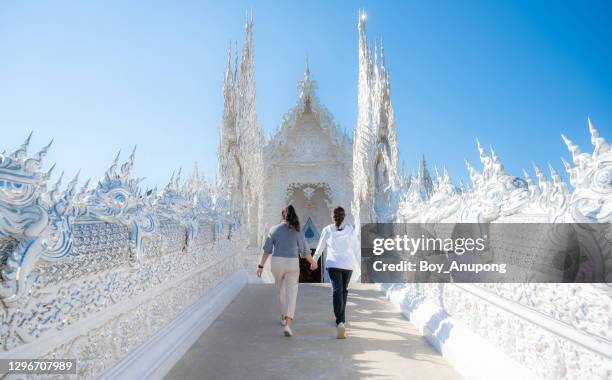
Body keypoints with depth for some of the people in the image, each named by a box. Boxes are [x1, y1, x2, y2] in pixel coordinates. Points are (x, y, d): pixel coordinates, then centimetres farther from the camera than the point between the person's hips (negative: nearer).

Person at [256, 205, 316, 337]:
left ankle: (284, 317, 40)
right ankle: (287, 325, -16)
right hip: (292, 263, -2)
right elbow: (305, 252, -1)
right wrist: (313, 262, 16)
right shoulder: (297, 231, -2)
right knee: (291, 294, 0)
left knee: (281, 290, 25)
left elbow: (267, 249, -5)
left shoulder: (274, 229, 0)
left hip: (277, 263, 2)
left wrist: (261, 265, -1)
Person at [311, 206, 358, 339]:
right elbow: (353, 248, 12)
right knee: (344, 291, 19)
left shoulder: (327, 230, 3)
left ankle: (340, 322, -22)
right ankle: (341, 319, 31)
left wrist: (314, 261, 25)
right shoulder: (350, 230, 4)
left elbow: (320, 248, 10)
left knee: (337, 291, -5)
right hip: (348, 263, 2)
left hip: (333, 263, -2)